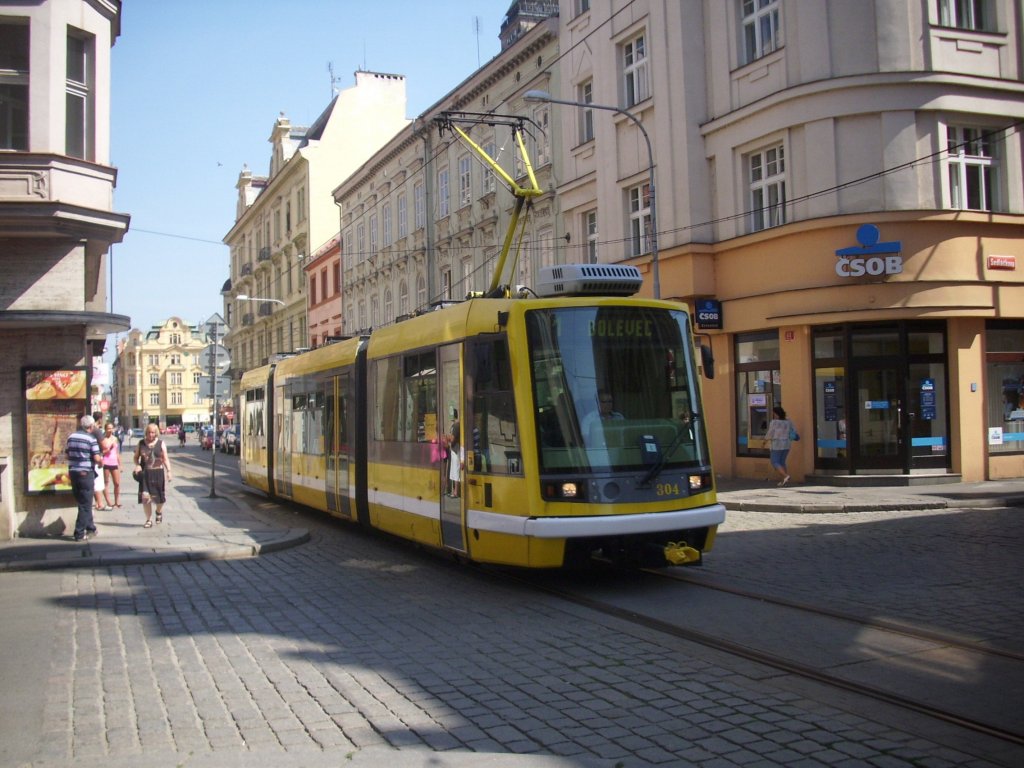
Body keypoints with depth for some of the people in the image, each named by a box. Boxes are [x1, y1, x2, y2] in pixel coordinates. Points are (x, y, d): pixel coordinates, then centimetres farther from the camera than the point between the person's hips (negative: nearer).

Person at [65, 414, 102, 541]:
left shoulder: (71, 436, 6)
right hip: (86, 473, -6)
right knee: (85, 505, 1)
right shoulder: (91, 438, -11)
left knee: (83, 502, 18)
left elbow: (66, 454, 11)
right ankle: (79, 533, 0)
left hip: (73, 472, 6)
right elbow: (96, 458, -15)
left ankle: (90, 527, 28)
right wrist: (100, 462, 6)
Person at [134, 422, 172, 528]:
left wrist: (169, 471, -6)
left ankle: (159, 512, 38)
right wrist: (137, 465, -9)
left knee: (159, 496, 6)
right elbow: (136, 457, 11)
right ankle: (149, 520, 4)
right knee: (145, 496, -8)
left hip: (158, 473, 0)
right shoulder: (141, 443, 4)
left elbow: (165, 459, 3)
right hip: (145, 473, 0)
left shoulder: (161, 444, 2)